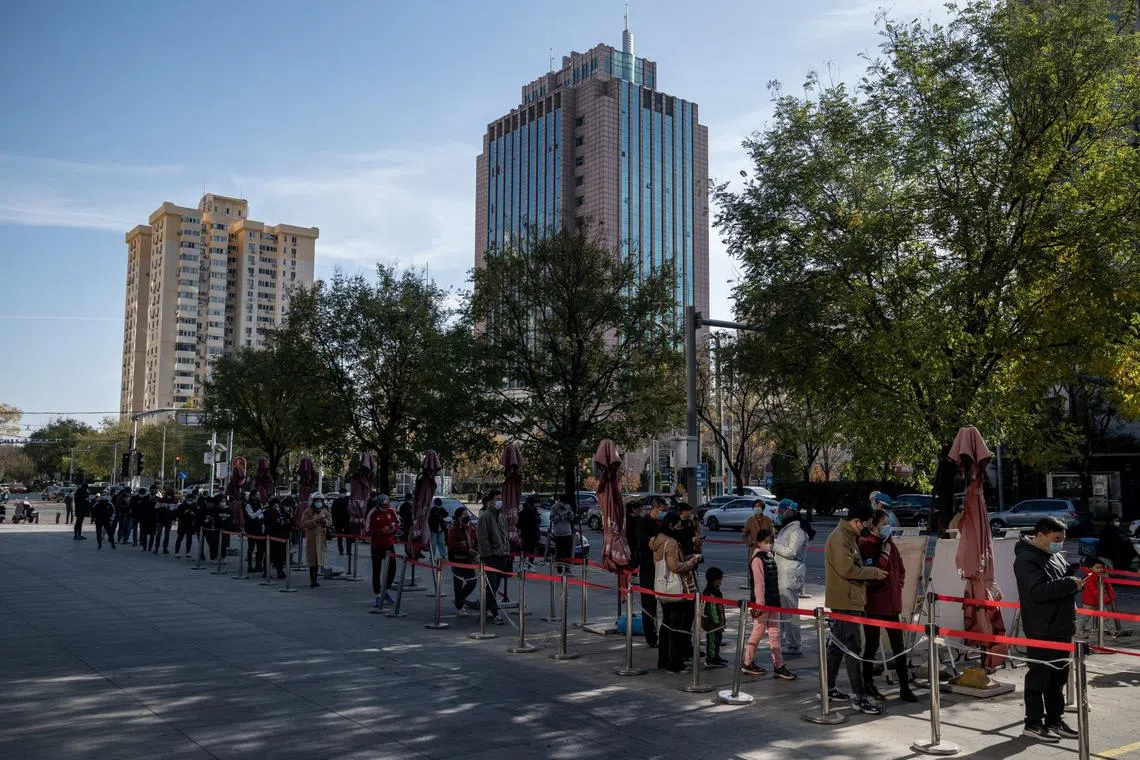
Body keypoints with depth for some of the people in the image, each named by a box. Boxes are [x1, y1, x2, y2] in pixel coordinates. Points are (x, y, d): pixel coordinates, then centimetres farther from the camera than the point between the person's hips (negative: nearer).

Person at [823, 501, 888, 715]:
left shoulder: (848, 537, 16)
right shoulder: (840, 538, -17)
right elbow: (847, 569, -24)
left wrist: (869, 570, 5)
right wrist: (873, 572, -13)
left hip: (847, 601, 11)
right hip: (845, 602, -11)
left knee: (838, 645, 15)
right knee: (853, 648, -8)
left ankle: (828, 688, 24)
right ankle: (859, 697, -6)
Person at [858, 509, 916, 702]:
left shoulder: (890, 545, 9)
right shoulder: (864, 546, -13)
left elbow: (900, 570, 22)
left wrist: (898, 588, 9)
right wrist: (884, 555, -22)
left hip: (891, 603, 6)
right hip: (873, 604, -6)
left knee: (898, 645, 7)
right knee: (872, 645, 6)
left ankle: (904, 687, 13)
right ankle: (868, 684, 20)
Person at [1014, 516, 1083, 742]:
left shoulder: (1056, 555, 13)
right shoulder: (1026, 560, -17)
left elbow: (1069, 574, 27)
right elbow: (1038, 591, -26)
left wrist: (1080, 578, 6)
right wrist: (1069, 584, -25)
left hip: (1062, 628, 9)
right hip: (1041, 631, -9)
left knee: (1058, 677, 16)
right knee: (1039, 677, -1)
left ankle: (1054, 720, 28)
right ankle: (1033, 724, 8)